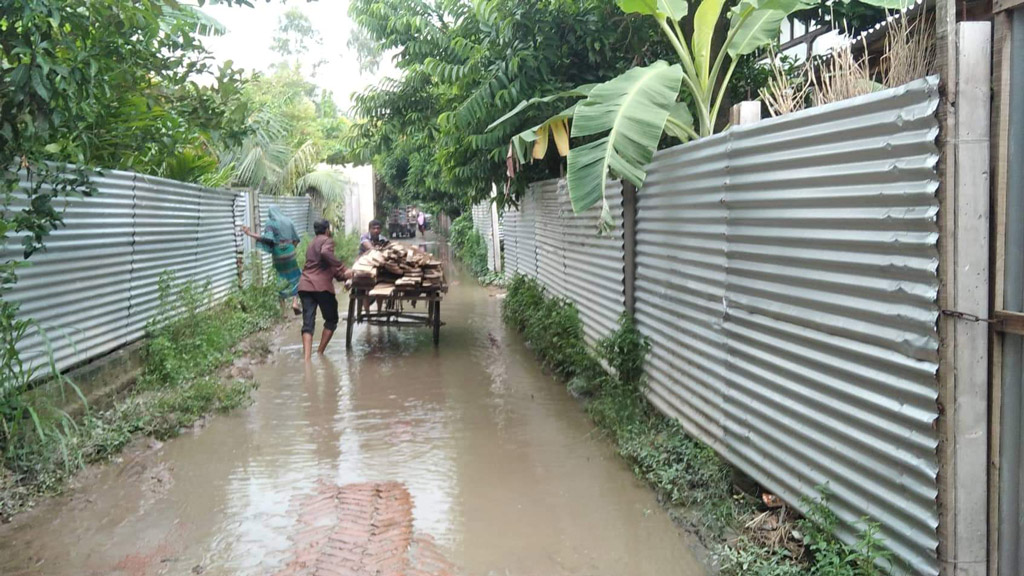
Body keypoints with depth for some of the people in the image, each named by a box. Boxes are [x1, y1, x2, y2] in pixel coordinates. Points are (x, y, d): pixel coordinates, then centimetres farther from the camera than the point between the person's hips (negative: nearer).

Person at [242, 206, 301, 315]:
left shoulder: (271, 223, -6)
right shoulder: (288, 221, 7)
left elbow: (268, 239, -20)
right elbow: (296, 239, 10)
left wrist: (250, 234, -21)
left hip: (278, 255, -2)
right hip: (290, 254, 2)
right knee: (294, 278, 14)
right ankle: (295, 302, -2)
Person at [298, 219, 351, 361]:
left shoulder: (312, 244, 30)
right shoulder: (327, 240, 3)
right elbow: (325, 253, -22)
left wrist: (342, 275, 40)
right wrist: (342, 267, -21)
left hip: (305, 286, 7)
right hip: (321, 286, -7)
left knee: (308, 323, -2)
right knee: (331, 320, 11)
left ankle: (307, 358, -17)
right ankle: (320, 353, 9)